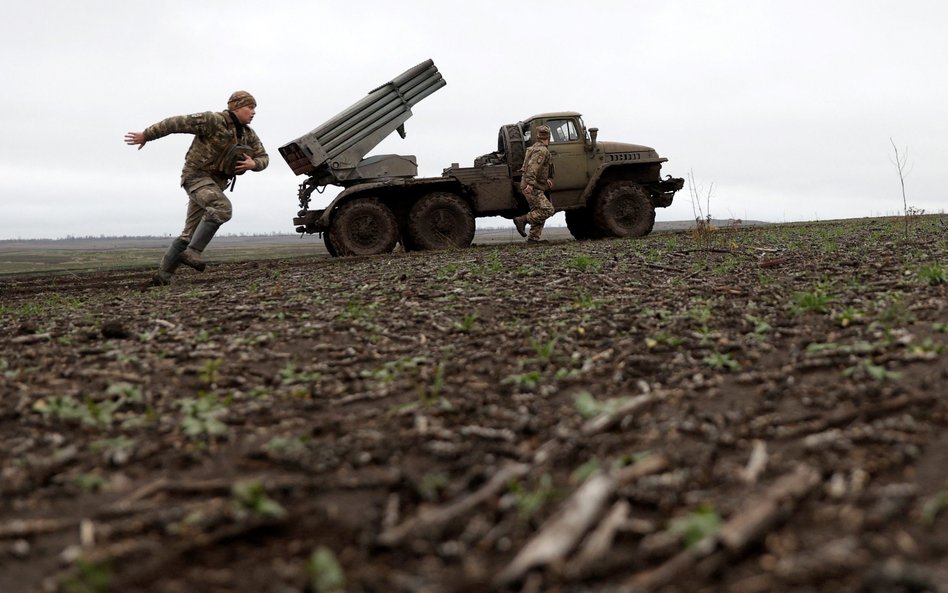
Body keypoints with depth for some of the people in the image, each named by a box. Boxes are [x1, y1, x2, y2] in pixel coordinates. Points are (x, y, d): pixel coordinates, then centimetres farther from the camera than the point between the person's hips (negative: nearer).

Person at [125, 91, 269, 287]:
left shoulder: (248, 135, 6)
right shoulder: (213, 121, -15)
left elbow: (264, 158, 12)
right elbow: (177, 123, -14)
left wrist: (253, 164, -13)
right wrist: (146, 135, -11)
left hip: (215, 182, 7)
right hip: (196, 175, -7)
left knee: (190, 233, 5)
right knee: (222, 208, -32)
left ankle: (163, 274, 11)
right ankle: (192, 251, -29)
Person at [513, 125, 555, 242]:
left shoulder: (535, 147, 19)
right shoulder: (541, 150, -13)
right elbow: (532, 166, -27)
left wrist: (547, 179, 14)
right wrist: (530, 183, -36)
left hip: (535, 187, 10)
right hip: (532, 188, -10)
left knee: (538, 213, 10)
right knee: (547, 210, -17)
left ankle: (533, 238, 8)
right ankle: (522, 220, -17)